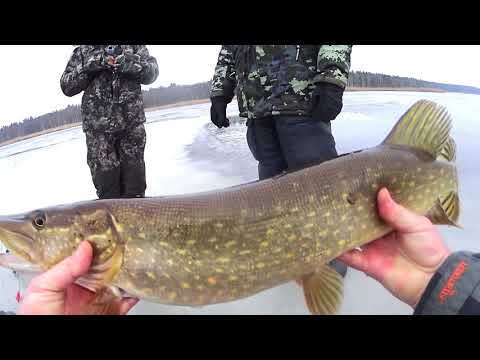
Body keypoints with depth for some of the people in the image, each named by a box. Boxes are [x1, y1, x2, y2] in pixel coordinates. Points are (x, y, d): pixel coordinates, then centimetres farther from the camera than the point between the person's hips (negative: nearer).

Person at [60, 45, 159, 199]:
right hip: (98, 128, 0)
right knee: (106, 186, -1)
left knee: (135, 190, 3)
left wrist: (130, 63, -17)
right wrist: (89, 66, -11)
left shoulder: (135, 47, 13)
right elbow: (66, 87, 5)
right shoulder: (82, 51, 12)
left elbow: (152, 72, 2)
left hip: (132, 124, 0)